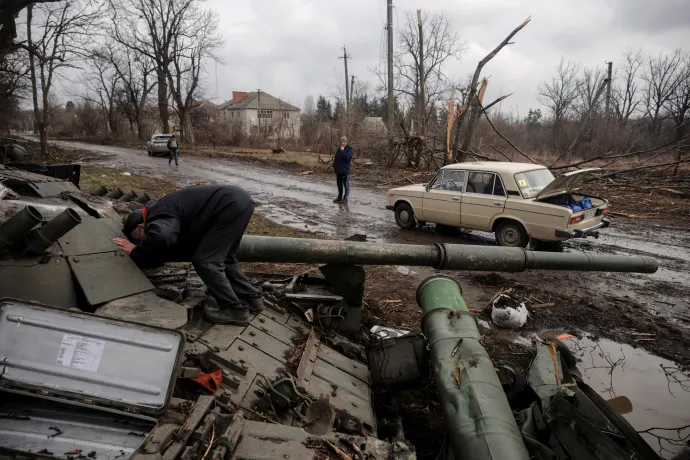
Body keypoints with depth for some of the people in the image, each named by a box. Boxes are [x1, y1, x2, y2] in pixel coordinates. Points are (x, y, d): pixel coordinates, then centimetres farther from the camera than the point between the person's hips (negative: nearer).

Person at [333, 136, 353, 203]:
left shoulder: (349, 149, -8)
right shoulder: (339, 149, 12)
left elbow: (347, 157, -23)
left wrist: (342, 151, -22)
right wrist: (334, 164, 11)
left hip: (345, 170, -7)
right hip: (338, 170, 7)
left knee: (346, 185, -1)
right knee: (339, 184, 15)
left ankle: (346, 198, 4)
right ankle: (339, 197, 26)